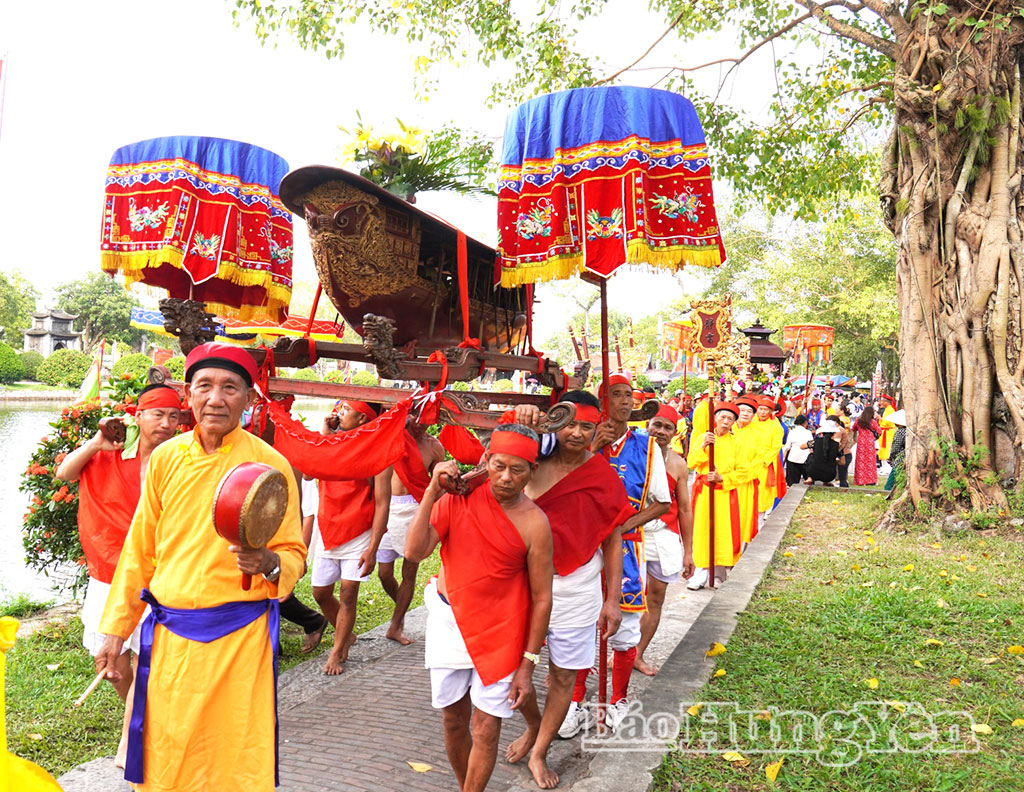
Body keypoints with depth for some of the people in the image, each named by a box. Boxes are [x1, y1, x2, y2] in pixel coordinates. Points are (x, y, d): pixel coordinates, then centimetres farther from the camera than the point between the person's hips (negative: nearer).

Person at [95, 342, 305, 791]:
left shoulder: (270, 464, -8)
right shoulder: (165, 459, 2)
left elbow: (293, 554, -4)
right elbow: (140, 549, 10)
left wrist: (268, 563, -26)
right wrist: (115, 629, 10)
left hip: (239, 635, -3)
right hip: (169, 632, 3)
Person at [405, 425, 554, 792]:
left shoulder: (534, 523, -14)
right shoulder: (459, 497, -8)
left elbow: (542, 598, -9)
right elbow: (415, 552, -15)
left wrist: (527, 665, -7)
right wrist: (432, 493, -25)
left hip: (498, 631, -2)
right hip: (448, 620, 3)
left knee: (486, 728, 2)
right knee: (453, 719, 16)